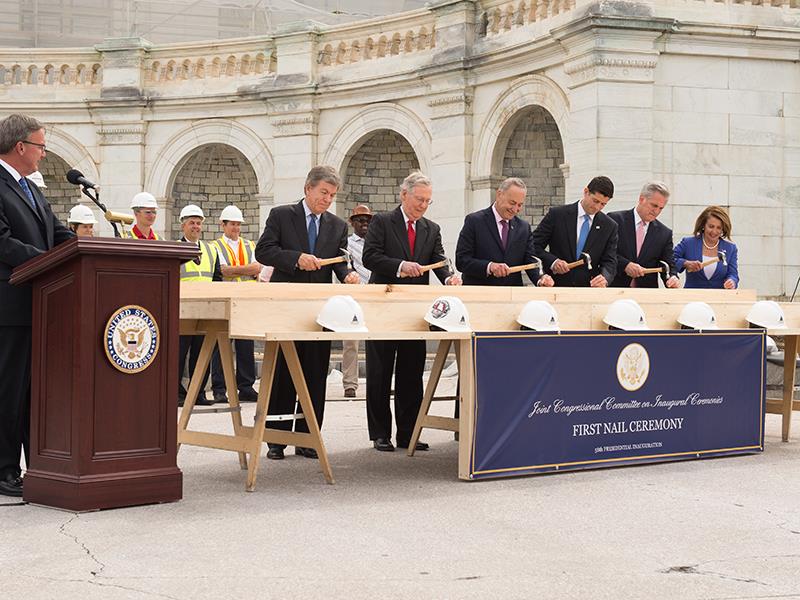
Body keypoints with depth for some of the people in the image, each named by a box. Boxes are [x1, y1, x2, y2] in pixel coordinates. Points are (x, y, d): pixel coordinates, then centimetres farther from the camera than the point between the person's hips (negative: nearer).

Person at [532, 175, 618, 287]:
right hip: (556, 289, -2)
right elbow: (534, 245, 2)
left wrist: (604, 278, -19)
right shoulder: (557, 214, 1)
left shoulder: (609, 227, 7)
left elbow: (609, 262, 3)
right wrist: (552, 261, -15)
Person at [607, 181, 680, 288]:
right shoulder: (616, 219, 1)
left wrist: (673, 278, -15)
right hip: (615, 289, -3)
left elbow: (669, 266, 7)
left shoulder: (664, 234, 10)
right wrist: (625, 264, -18)